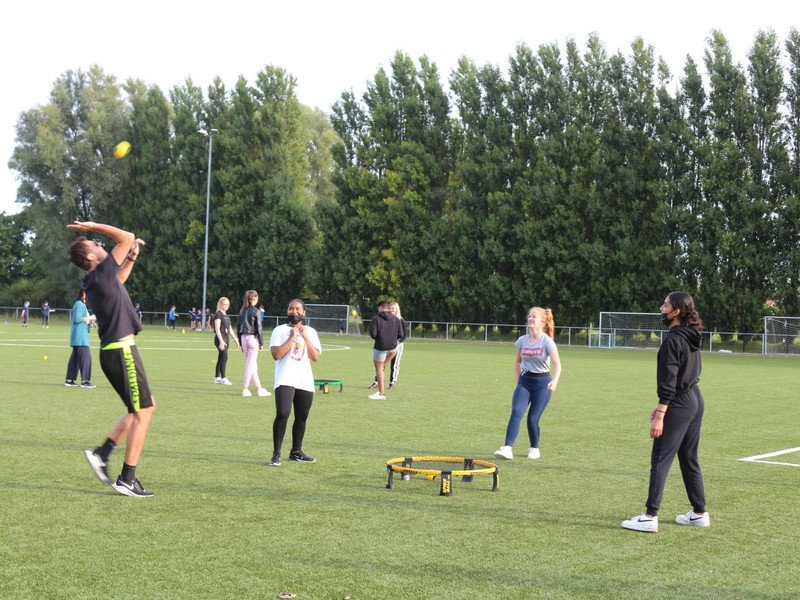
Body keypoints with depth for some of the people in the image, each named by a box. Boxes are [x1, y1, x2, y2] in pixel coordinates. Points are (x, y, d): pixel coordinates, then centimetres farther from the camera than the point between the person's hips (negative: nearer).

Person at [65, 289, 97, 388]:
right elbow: (77, 318, -20)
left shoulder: (81, 304, 19)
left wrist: (89, 321, 10)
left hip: (80, 336, 10)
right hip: (80, 335, -10)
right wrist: (89, 318, -11)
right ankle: (85, 381, -12)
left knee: (75, 357, 11)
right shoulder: (79, 304, -12)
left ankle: (69, 380, 14)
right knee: (86, 356, -11)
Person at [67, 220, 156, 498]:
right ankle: (127, 480, -2)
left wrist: (132, 257, 28)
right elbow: (127, 237, -13)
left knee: (145, 406, 18)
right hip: (122, 351, -10)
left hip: (113, 351, 10)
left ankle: (102, 453, 13)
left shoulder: (101, 279, 12)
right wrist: (94, 226, -4)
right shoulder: (101, 273, -13)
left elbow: (119, 280, 37)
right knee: (142, 412, -4)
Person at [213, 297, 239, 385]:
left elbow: (229, 329, 22)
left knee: (221, 359, 10)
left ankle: (217, 378, 14)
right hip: (220, 338, -9)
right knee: (224, 357, -12)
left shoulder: (226, 315, 16)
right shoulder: (218, 314, -9)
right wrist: (221, 341, -24)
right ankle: (223, 378, -9)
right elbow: (217, 329, -17)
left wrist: (235, 339, 19)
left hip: (226, 338, 9)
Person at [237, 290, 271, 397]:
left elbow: (238, 328, 11)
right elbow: (258, 329, -11)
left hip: (244, 338, 7)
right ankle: (245, 388, -2)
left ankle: (259, 388, 17)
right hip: (253, 338, -6)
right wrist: (261, 343, -6)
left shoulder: (242, 311, 9)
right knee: (250, 364, -2)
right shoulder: (255, 311, -10)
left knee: (252, 365, 12)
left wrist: (241, 343, 17)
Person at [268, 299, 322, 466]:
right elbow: (276, 354, -10)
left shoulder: (311, 332, 12)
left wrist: (305, 337, -6)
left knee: (302, 418, 10)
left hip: (305, 381, 4)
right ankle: (276, 453, -12)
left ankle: (296, 452, 24)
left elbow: (315, 357, 2)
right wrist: (292, 337, -11)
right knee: (282, 414, -19)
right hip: (285, 380, -4)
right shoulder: (280, 330, 3)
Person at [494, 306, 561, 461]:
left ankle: (534, 449, 20)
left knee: (532, 418, -5)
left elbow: (557, 364, -20)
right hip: (525, 381, 4)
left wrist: (554, 381, -37)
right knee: (516, 412, -17)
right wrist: (518, 380, 11)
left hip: (542, 382, -4)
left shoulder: (547, 342, -11)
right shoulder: (522, 340, 3)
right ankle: (507, 448, -24)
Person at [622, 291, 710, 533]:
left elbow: (669, 380, -20)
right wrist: (663, 406, 20)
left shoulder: (673, 340, -17)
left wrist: (660, 415, -20)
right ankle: (699, 513, 23)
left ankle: (650, 517, -7)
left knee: (660, 460, -7)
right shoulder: (690, 338, 12)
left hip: (679, 404, -9)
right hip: (695, 399, 10)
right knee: (689, 460, 17)